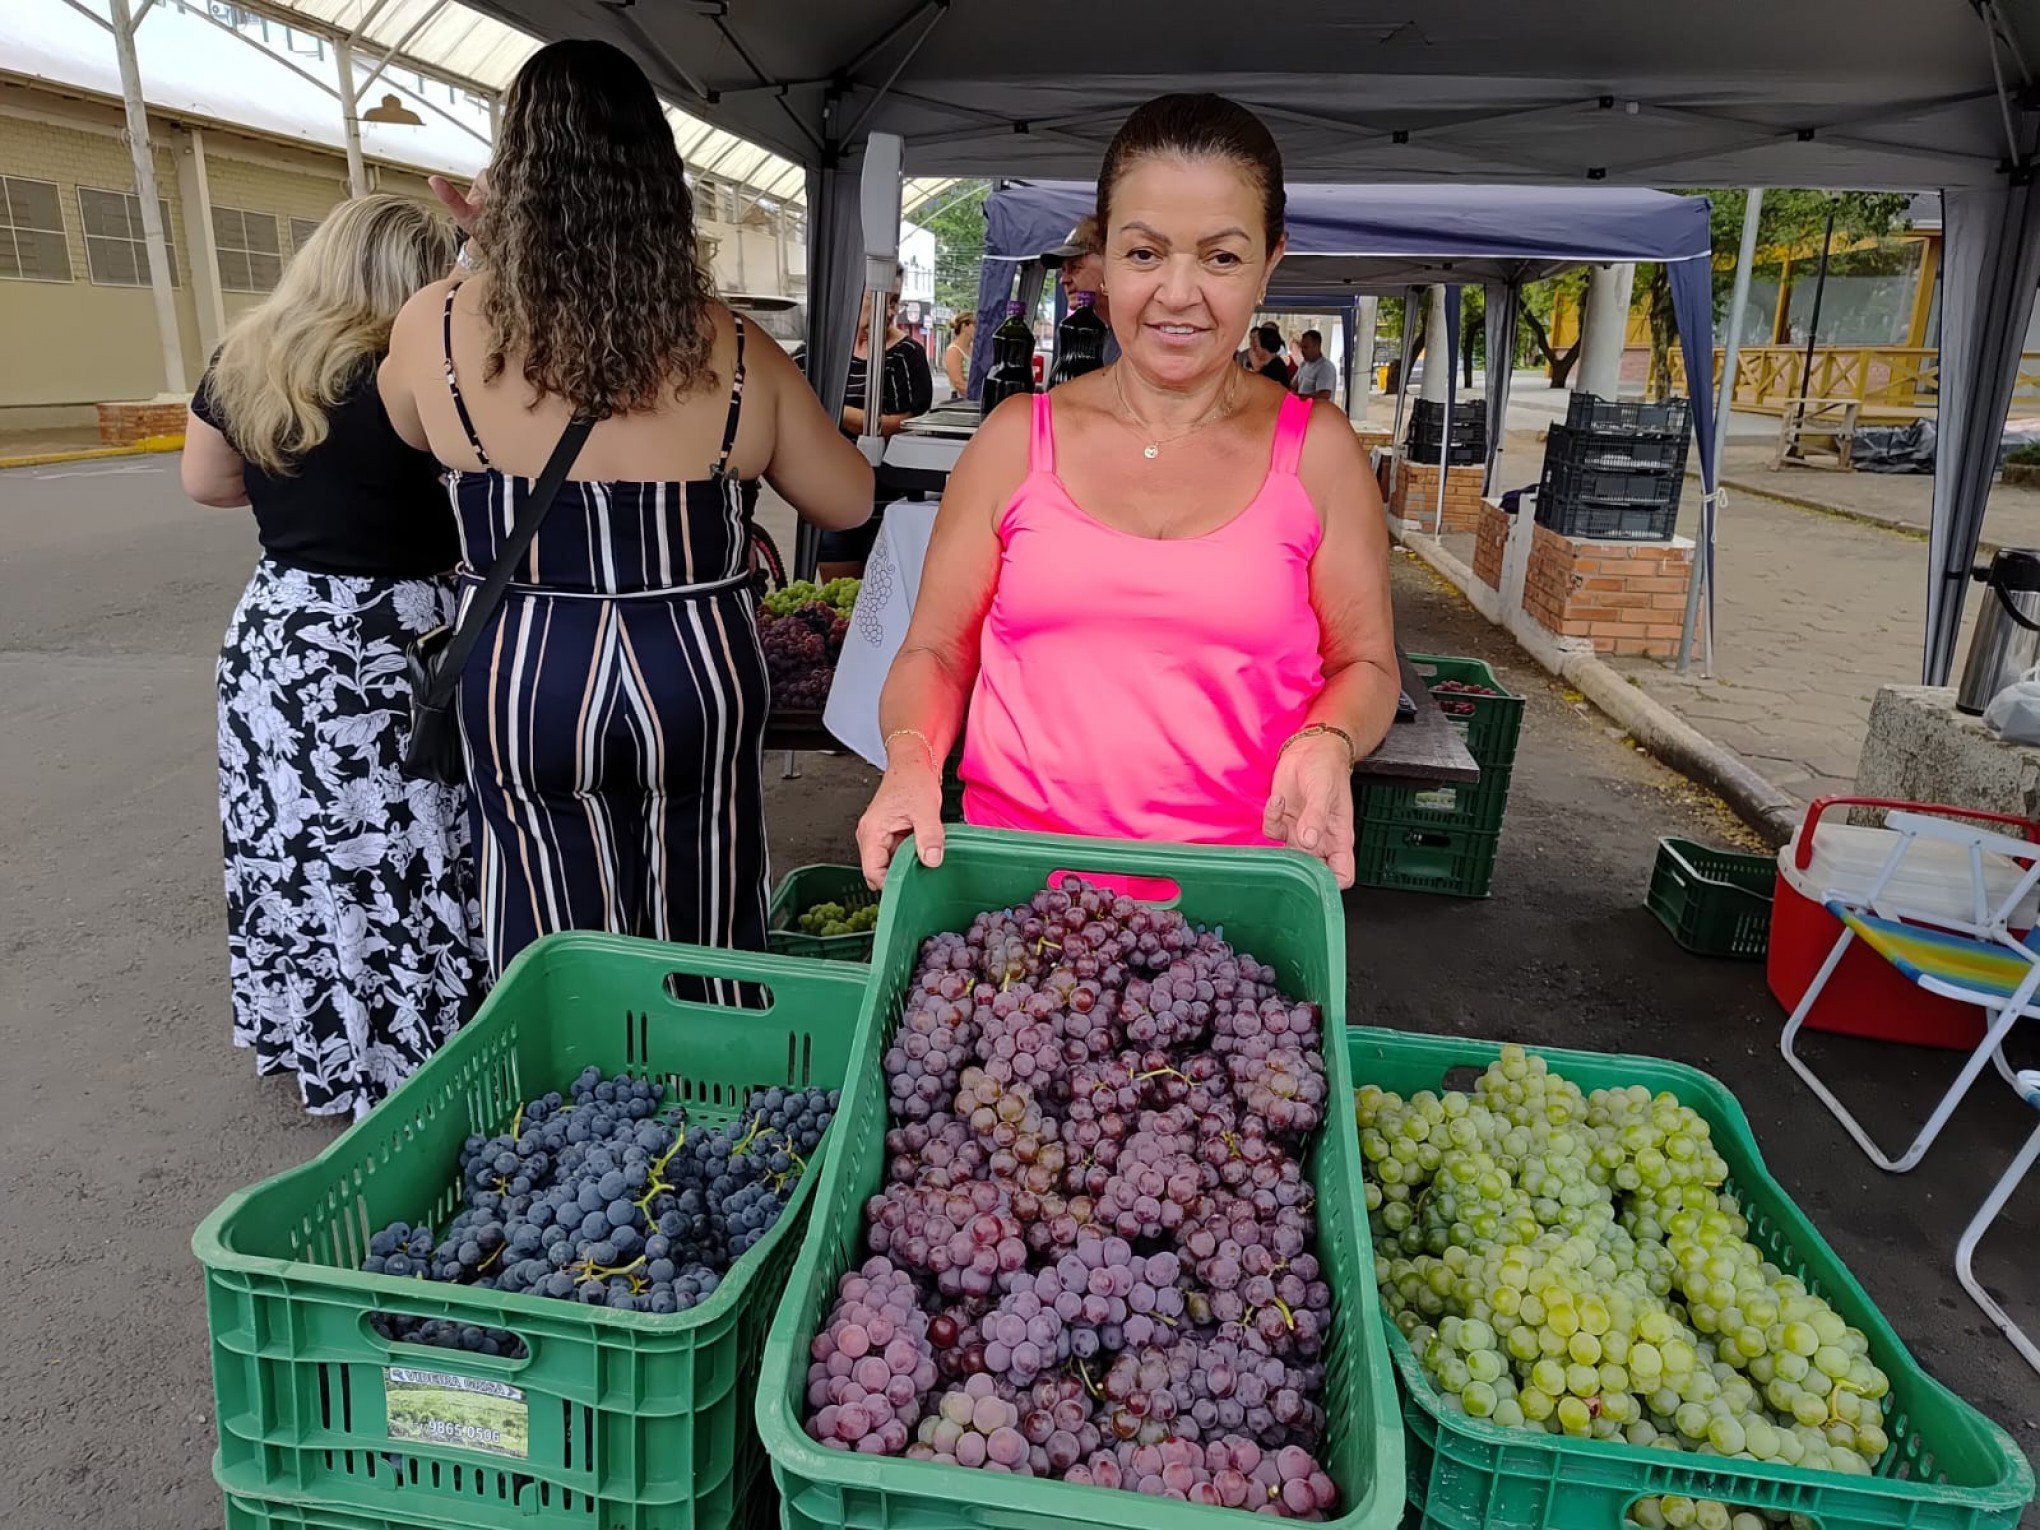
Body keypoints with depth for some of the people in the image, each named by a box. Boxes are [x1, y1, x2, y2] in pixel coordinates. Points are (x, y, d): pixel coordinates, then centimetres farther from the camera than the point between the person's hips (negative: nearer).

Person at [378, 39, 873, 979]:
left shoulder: (437, 329, -7)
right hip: (697, 678, 1)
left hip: (523, 685, 0)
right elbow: (849, 502, 4)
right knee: (697, 952, 15)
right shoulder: (732, 351, -7)